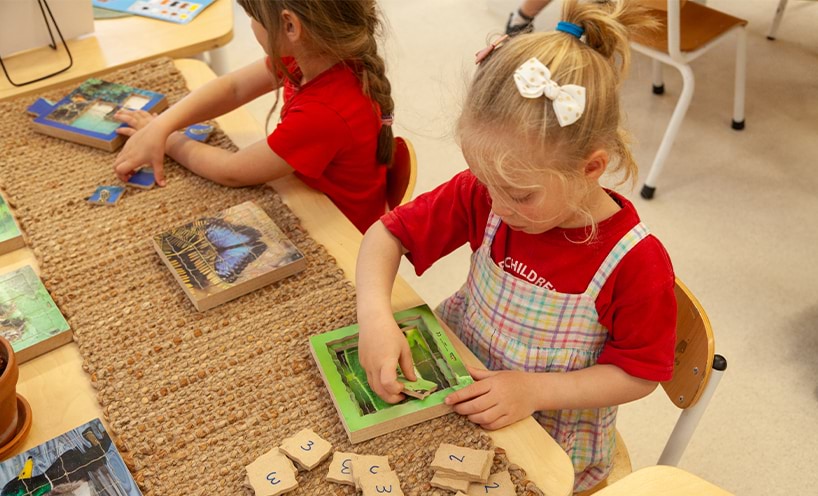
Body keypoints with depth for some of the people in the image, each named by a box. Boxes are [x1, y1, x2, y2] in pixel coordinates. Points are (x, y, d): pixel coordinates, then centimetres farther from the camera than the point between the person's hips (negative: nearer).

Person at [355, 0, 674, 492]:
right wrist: (375, 317, -29)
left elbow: (638, 375, -15)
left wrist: (534, 390, -27)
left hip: (552, 438, -3)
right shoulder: (484, 196, -17)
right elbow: (388, 234, -11)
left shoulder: (636, 262, -26)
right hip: (457, 382, 4)